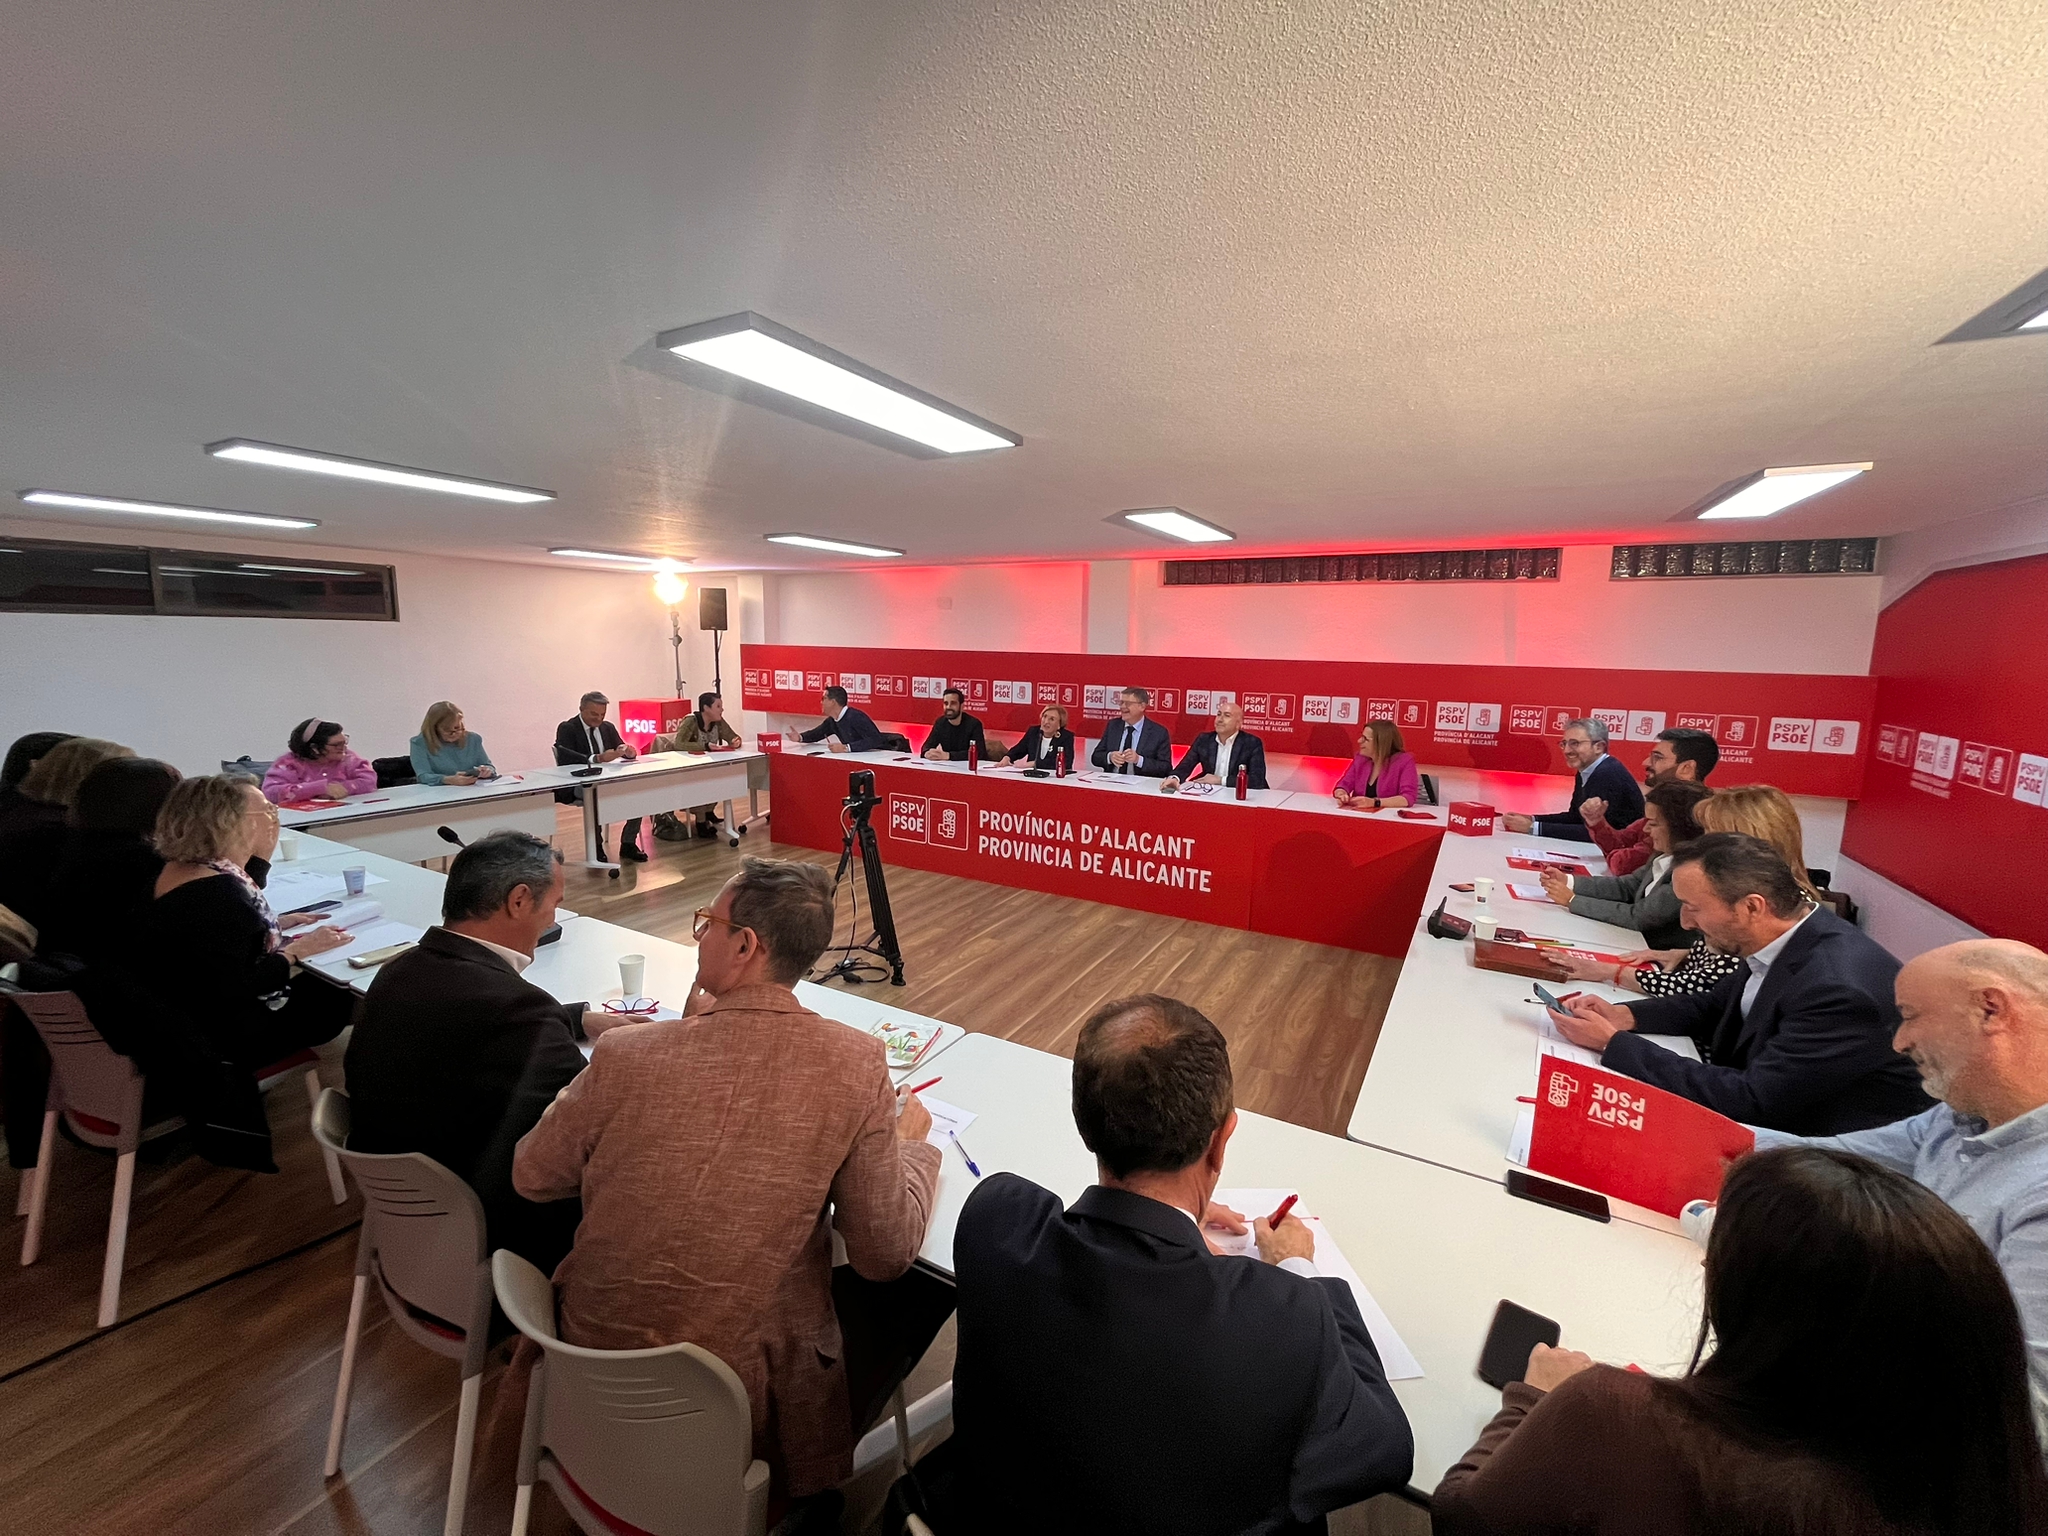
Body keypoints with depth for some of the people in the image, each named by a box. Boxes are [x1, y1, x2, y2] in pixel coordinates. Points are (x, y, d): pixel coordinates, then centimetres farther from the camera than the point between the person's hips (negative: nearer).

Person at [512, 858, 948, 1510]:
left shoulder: (626, 1053, -18)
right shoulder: (855, 1063, -22)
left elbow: (531, 1176, 2)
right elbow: (886, 1253, -14)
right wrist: (910, 1141, 4)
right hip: (747, 1391, -3)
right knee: (926, 1285, 17)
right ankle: (806, 1478, 30)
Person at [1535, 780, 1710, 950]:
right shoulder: (1669, 854, 2)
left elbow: (1637, 917, -22)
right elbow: (1626, 885, 9)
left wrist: (1572, 900, -16)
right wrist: (1568, 881, -4)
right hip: (1642, 942, 7)